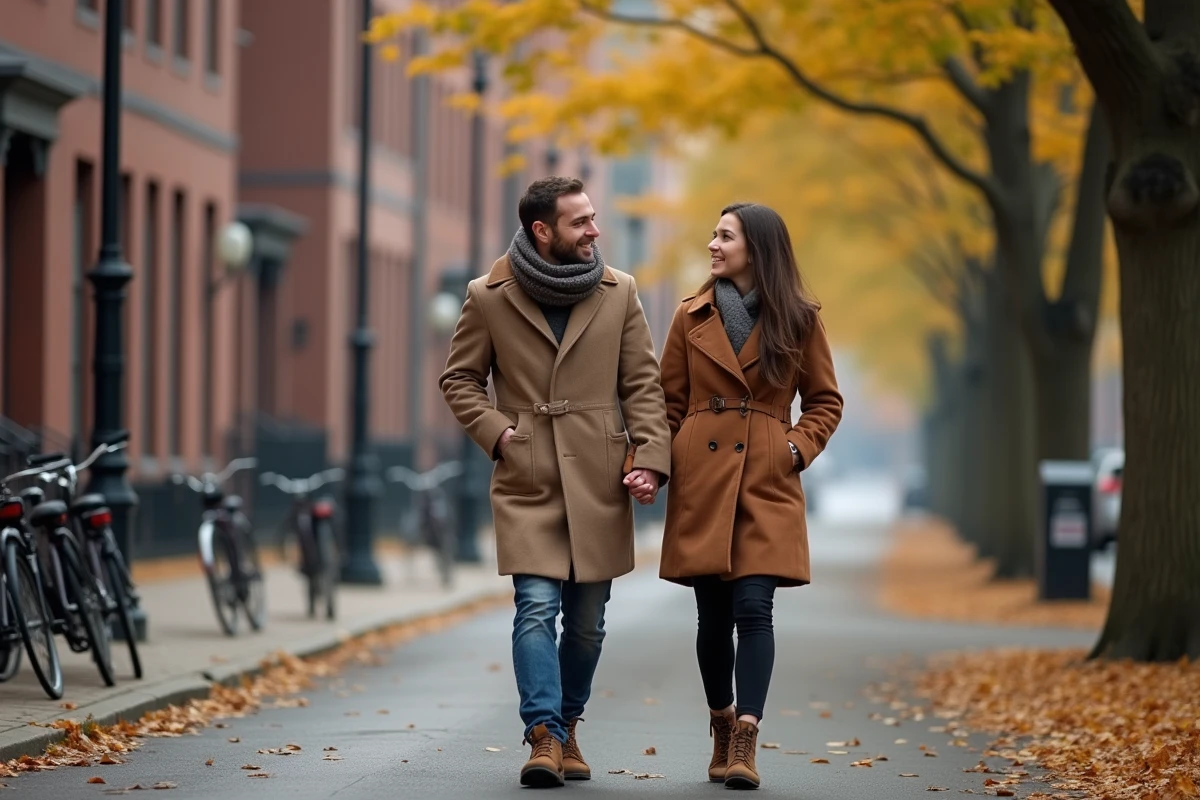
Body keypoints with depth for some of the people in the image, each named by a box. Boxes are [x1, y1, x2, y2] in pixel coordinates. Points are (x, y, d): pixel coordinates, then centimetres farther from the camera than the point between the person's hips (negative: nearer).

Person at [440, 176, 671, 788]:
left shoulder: (619, 292, 5)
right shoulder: (489, 297, 0)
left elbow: (643, 383, 5)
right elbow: (459, 378, 10)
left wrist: (651, 457, -7)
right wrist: (497, 432, -5)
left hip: (599, 483, 2)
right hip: (527, 484, -2)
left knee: (587, 621, 8)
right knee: (537, 607, -13)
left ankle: (566, 728, 24)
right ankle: (544, 735, -15)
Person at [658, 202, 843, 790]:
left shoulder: (798, 321, 3)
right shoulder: (692, 317, 7)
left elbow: (825, 401, 12)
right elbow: (669, 402, 11)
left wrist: (798, 449, -4)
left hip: (766, 483, -2)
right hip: (701, 481, 2)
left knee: (753, 607, -13)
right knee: (713, 613, 4)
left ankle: (744, 747, -16)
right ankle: (722, 730, 22)